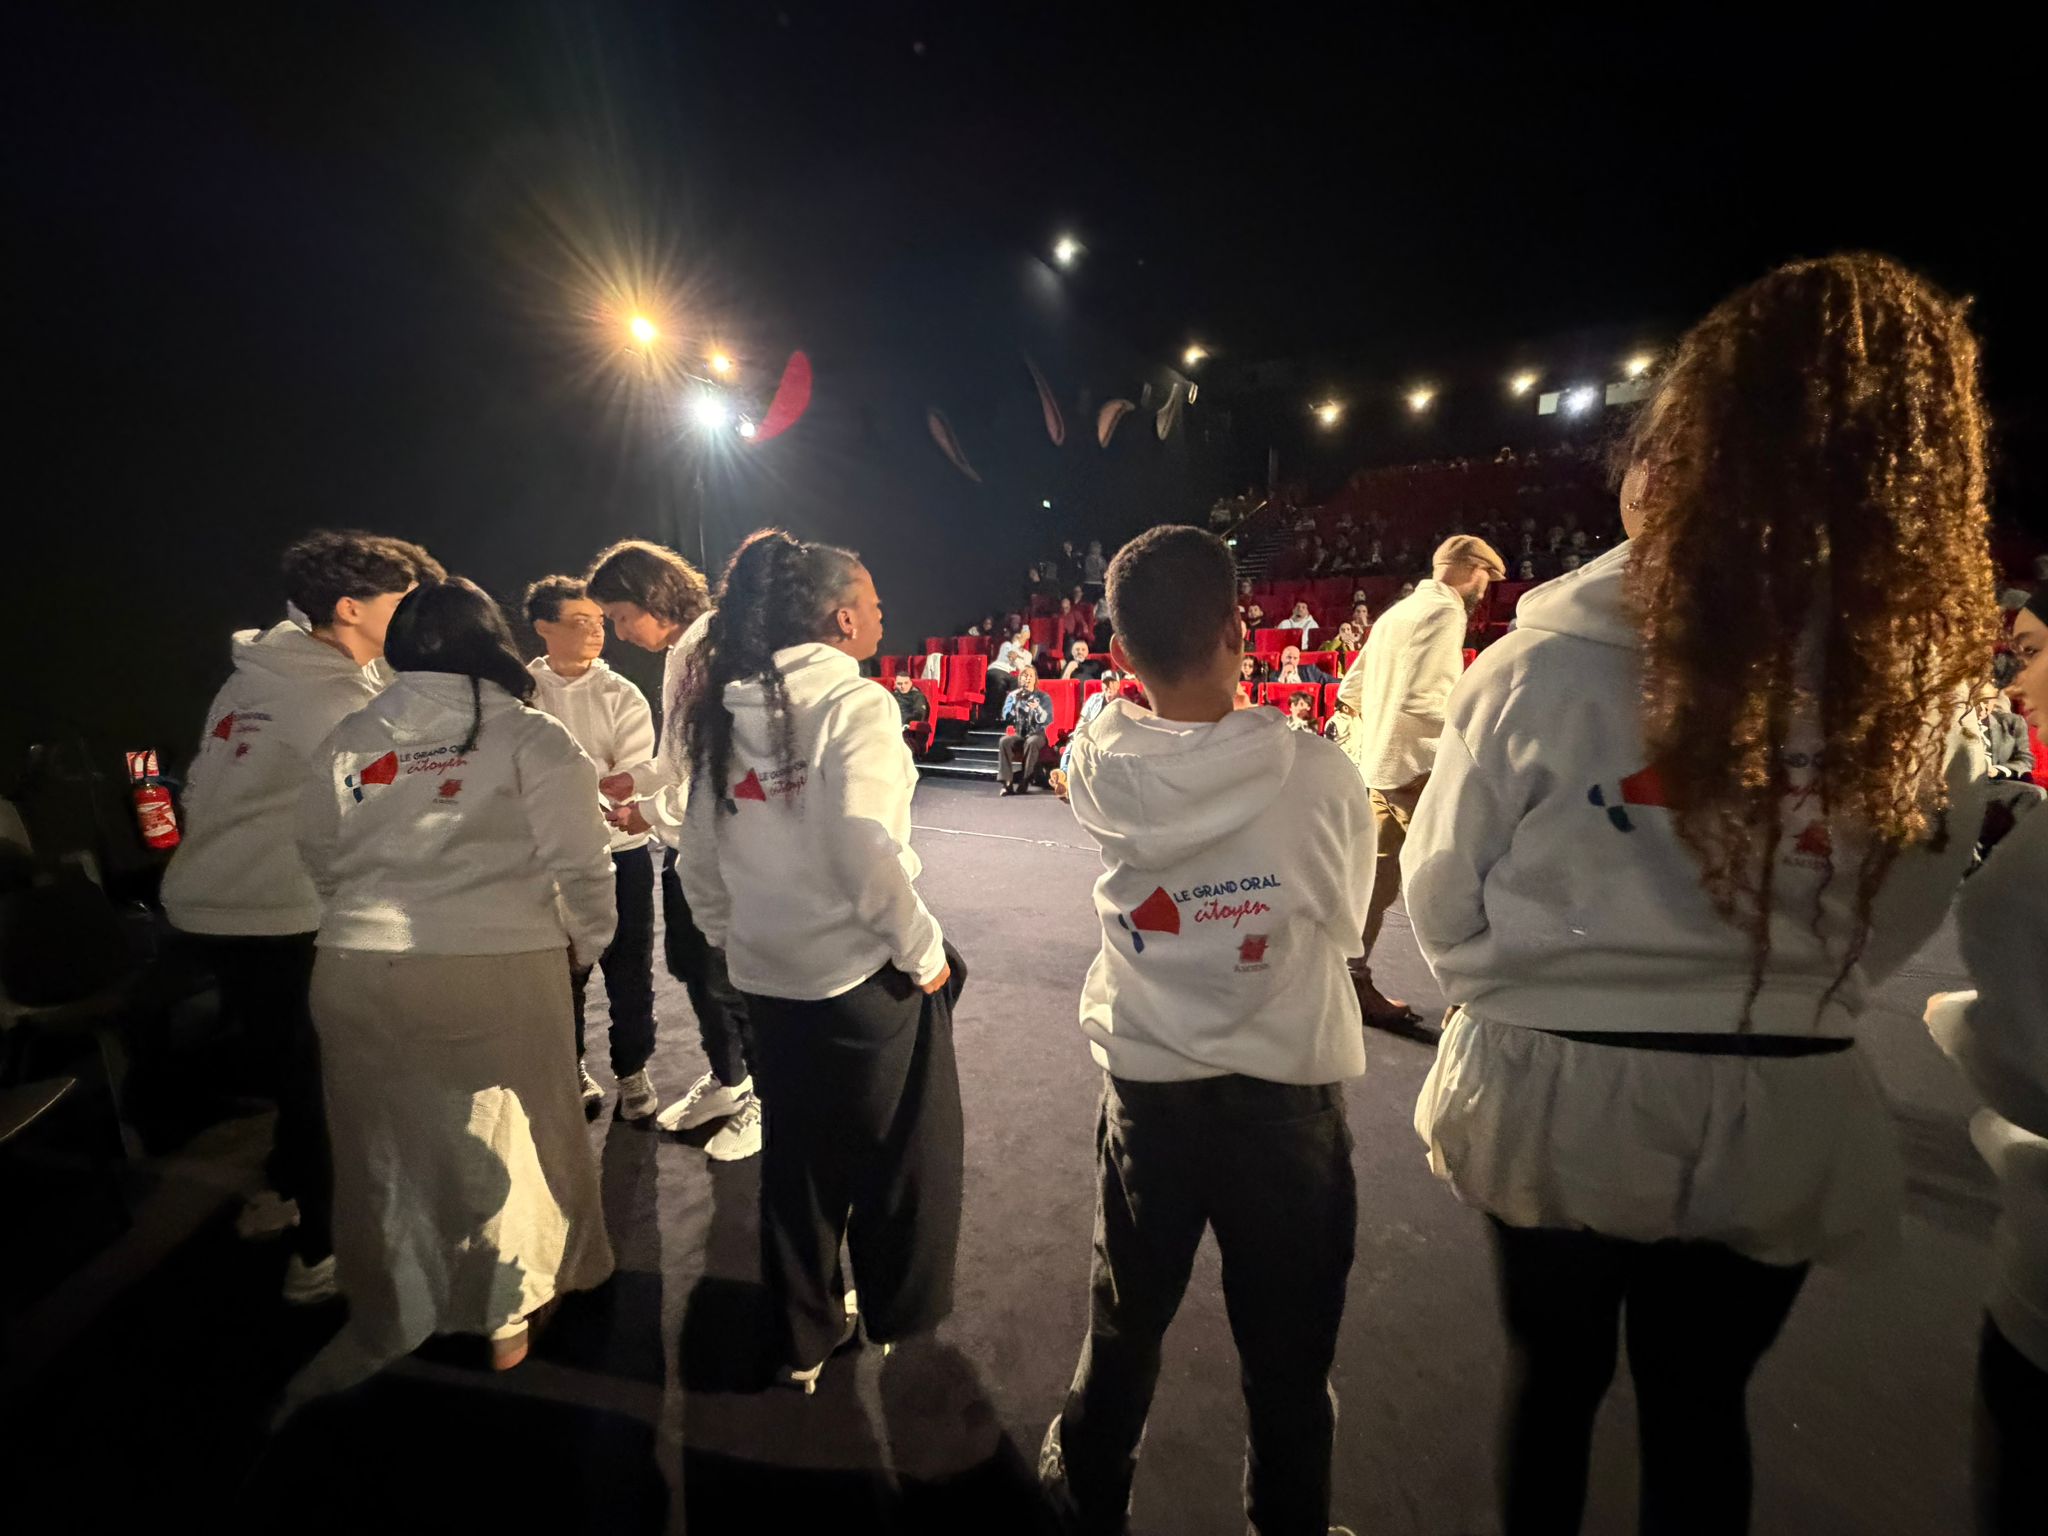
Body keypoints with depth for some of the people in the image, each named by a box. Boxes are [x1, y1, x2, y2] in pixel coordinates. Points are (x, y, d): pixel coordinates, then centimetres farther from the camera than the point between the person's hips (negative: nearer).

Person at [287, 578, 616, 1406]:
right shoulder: (532, 737, -8)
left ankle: (384, 1319, 40)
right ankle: (509, 1317, 32)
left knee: (383, 1145, 21)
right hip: (500, 969, -3)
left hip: (359, 969, 4)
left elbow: (319, 856, 13)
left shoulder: (346, 739, 5)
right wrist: (585, 939, 6)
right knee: (504, 1139, 14)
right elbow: (578, 860, -10)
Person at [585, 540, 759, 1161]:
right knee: (688, 962, 20)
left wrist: (652, 813, -16)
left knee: (722, 976, 2)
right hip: (687, 843, 10)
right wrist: (637, 781, 9)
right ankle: (725, 1080, 40)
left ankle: (766, 1097, 23)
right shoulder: (678, 652, 12)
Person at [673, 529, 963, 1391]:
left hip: (767, 979, 6)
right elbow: (868, 853, -24)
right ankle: (897, 1319, 39)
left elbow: (700, 863, 5)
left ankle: (803, 1338, 41)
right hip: (864, 975, -6)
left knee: (800, 1157, 23)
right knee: (899, 1154, 18)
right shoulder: (854, 705, -16)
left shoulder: (724, 715, 3)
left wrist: (736, 939, 17)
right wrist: (924, 951, -11)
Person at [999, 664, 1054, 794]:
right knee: (1004, 741, -31)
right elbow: (1006, 717, -1)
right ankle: (1007, 782, -36)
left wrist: (1037, 709, -27)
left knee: (1031, 742, -38)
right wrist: (1015, 701, -14)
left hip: (1037, 734, -2)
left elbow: (1048, 720, -8)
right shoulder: (1013, 695, 11)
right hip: (1019, 734, 2)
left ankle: (1024, 782, -34)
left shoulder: (1044, 697, 4)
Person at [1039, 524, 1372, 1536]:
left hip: (1145, 1088, 3)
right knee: (1287, 1352, 20)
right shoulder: (1318, 774, -17)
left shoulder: (1097, 770, -14)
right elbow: (1345, 922, -2)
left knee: (1123, 1325, 25)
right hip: (1287, 1093, -2)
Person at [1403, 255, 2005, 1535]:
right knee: (1700, 1402, 27)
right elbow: (1896, 924, 3)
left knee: (1554, 1379, 25)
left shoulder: (1547, 665, -21)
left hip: (1557, 1096, -2)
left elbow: (1443, 902, -10)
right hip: (1781, 1119, 2)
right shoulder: (1925, 692, -12)